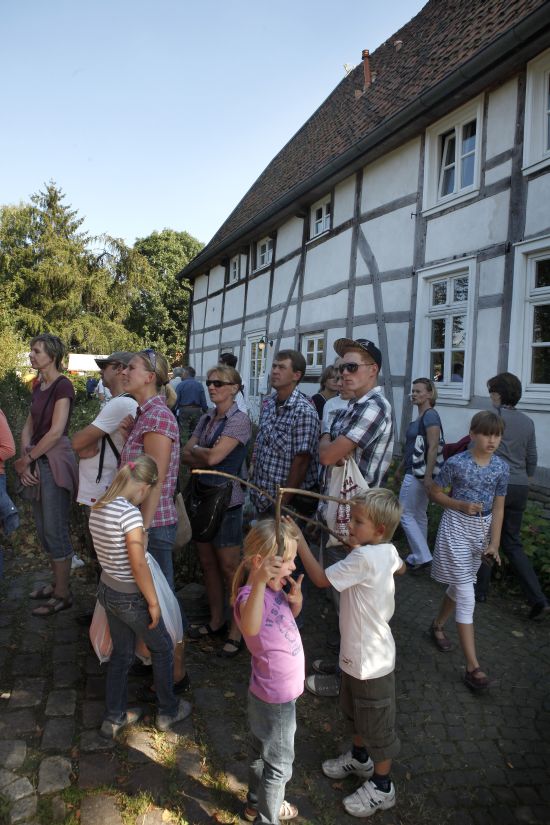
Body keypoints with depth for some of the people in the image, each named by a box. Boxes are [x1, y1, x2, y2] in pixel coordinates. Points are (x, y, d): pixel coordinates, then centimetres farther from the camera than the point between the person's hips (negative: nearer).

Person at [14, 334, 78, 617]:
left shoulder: (62, 385, -14)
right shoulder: (39, 387, 12)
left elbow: (56, 431, -20)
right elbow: (28, 427, 10)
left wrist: (26, 459, -12)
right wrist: (26, 459, -6)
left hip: (55, 463, -9)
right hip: (38, 463, 9)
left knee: (55, 530, 0)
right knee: (43, 528, 16)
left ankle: (63, 595, 13)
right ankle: (57, 583, 32)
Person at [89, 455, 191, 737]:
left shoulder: (98, 508, -3)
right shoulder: (130, 513, -28)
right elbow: (138, 566, -26)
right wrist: (153, 602, -16)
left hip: (106, 589, 7)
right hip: (130, 597, -7)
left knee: (121, 653, 24)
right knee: (163, 649, 16)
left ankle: (113, 718, 36)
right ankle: (168, 711, 33)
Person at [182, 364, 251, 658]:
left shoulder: (239, 420, -12)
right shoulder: (206, 419, 10)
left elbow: (213, 457, -21)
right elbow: (186, 455, 3)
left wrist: (195, 450, -3)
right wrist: (206, 458, -13)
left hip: (226, 500, -7)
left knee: (229, 567, 1)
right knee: (207, 562, 15)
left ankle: (237, 629, 16)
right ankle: (216, 620, 30)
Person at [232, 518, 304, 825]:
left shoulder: (274, 588, -6)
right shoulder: (249, 594, -33)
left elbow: (289, 615, 12)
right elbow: (250, 628, -55)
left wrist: (296, 600, -10)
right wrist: (259, 583, -69)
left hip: (280, 691, 8)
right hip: (276, 697, -8)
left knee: (263, 753, 29)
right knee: (279, 764, 14)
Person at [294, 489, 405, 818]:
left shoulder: (363, 558, -33)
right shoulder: (388, 551, -7)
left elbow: (321, 578, -28)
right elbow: (400, 567, 17)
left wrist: (299, 540, -24)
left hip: (372, 660, -9)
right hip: (358, 653, 9)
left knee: (377, 724, 13)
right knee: (357, 712, 29)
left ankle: (382, 787, 33)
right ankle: (360, 757, 52)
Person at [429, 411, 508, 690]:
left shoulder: (501, 467, -3)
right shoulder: (456, 463, -15)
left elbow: (498, 508, 1)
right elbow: (434, 492, -4)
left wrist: (494, 544, -5)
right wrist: (462, 505, -19)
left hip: (483, 530, 5)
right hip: (457, 528, -5)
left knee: (459, 585, 19)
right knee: (466, 596, -7)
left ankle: (437, 625, 45)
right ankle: (473, 667, -3)